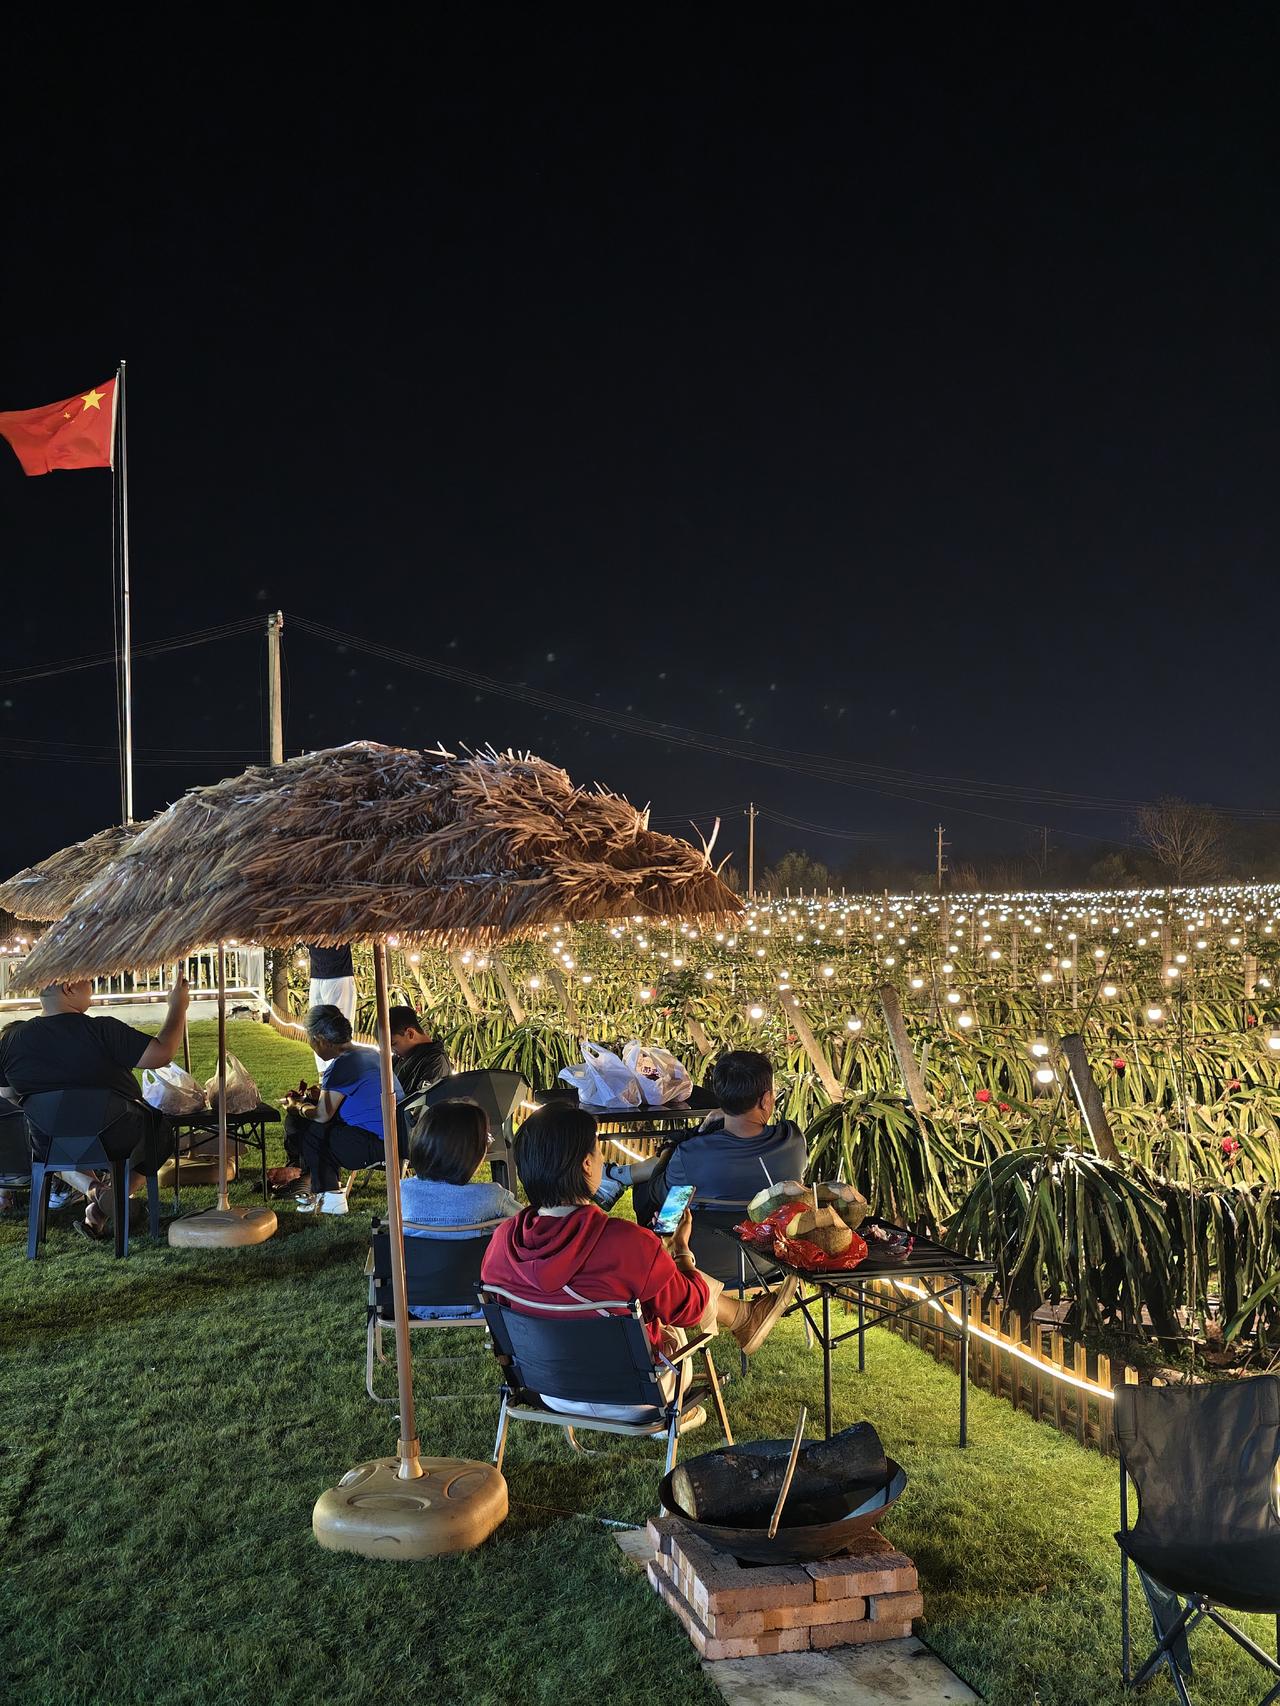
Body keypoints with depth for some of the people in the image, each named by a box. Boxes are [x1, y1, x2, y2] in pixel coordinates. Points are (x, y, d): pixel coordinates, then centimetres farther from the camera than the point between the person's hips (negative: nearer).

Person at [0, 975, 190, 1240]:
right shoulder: (101, 1030, -24)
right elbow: (162, 1053, -23)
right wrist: (178, 1006, -9)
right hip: (118, 1140, -4)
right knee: (156, 1124, 26)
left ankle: (91, 1187, 9)